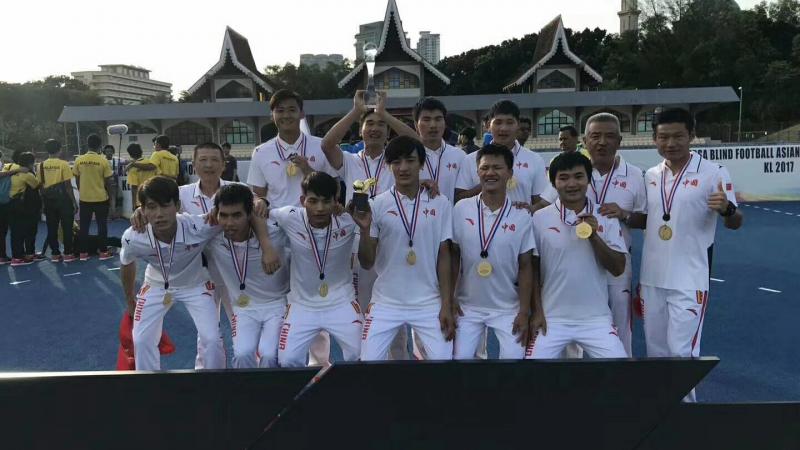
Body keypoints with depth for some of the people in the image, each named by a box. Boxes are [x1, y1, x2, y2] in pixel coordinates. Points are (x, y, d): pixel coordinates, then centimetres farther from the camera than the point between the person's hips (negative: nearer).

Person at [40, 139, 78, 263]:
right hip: (63, 199, -4)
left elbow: (41, 185, 7)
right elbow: (68, 186, -10)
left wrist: (44, 201, 16)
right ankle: (68, 253, 4)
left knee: (52, 228, 9)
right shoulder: (63, 164, -10)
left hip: (49, 200, 5)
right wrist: (74, 201, -3)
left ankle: (55, 254, 12)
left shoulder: (42, 165, 4)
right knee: (67, 227, 2)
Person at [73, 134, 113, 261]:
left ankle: (83, 253, 15)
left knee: (84, 226, 10)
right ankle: (103, 252, 10)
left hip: (84, 199, 3)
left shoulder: (79, 160, -3)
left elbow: (77, 180, 5)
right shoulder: (103, 161, -11)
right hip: (101, 198, -2)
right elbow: (108, 182, -6)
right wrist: (108, 193, 11)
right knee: (102, 225, 7)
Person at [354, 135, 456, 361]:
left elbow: (443, 257, 2)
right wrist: (365, 229, -19)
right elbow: (366, 263, -2)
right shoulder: (377, 205, -4)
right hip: (386, 303, 0)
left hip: (429, 303, 0)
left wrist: (447, 305, -2)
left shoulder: (441, 204, -2)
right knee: (369, 362, -1)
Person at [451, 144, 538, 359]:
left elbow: (525, 267, -1)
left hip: (508, 308, 0)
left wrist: (524, 312, -4)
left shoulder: (522, 217, -6)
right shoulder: (461, 209, -6)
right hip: (467, 306, 1)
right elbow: (453, 257, 1)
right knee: (460, 356, 1)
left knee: (514, 356, -3)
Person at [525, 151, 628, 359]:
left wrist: (594, 236, -15)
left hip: (596, 318, 1)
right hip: (552, 317, -1)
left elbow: (618, 269, -3)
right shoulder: (539, 219, -5)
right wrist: (535, 310, 0)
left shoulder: (606, 217, 0)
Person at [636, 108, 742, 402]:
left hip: (688, 281, -5)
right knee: (656, 350, 15)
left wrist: (726, 209, -27)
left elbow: (735, 223, -7)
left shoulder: (713, 174, -8)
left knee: (681, 352, -5)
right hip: (652, 279, 5)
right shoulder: (650, 176, 7)